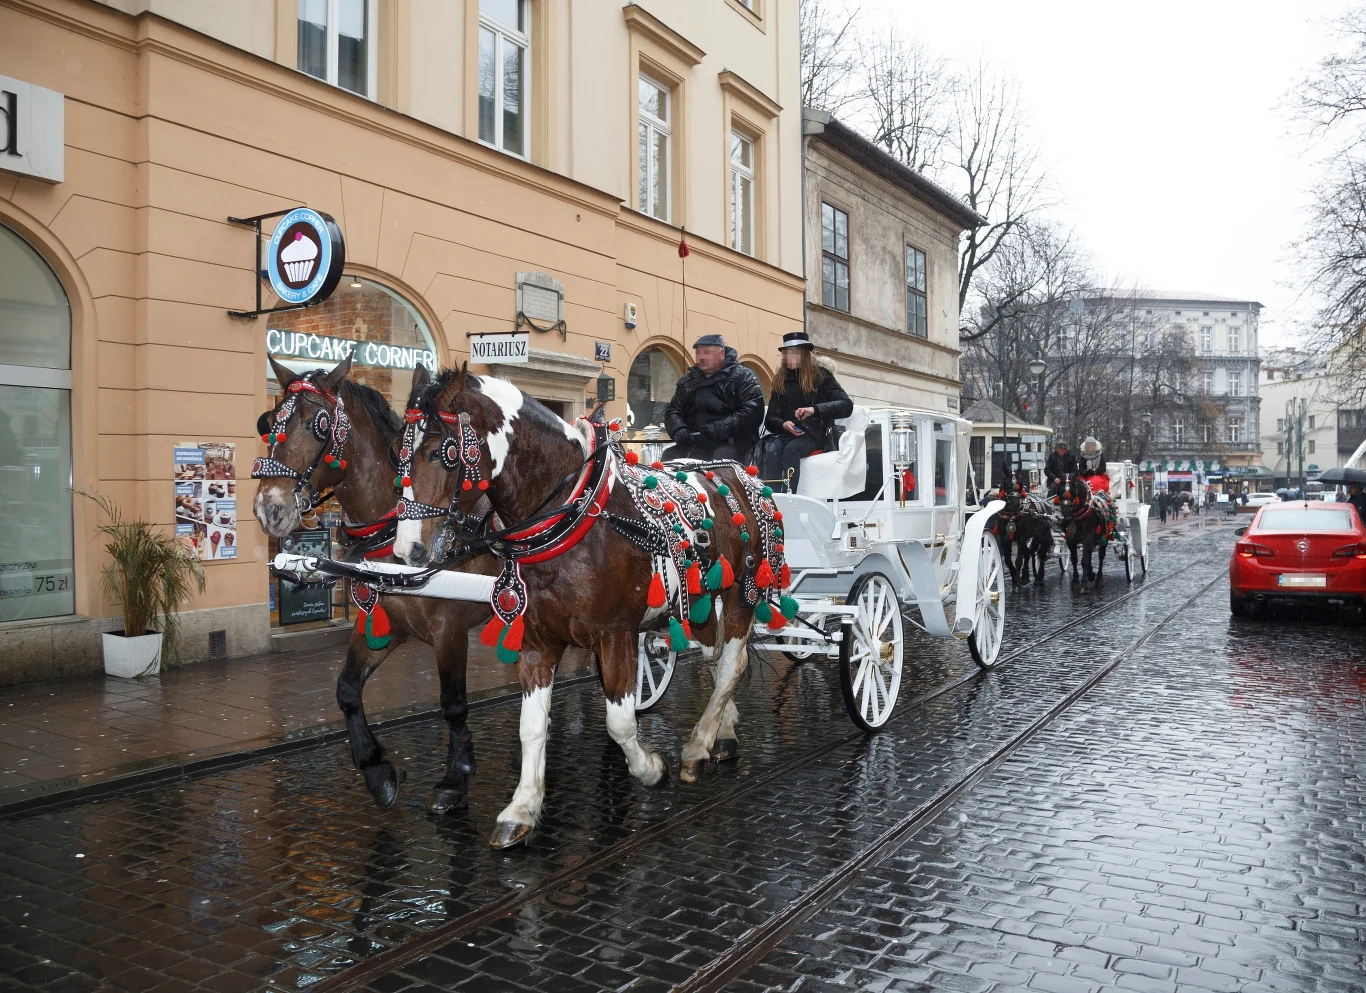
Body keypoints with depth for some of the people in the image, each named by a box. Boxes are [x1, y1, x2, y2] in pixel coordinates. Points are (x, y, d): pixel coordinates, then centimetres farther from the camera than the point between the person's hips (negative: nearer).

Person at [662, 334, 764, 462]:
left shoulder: (742, 377, 4)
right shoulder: (687, 380, 21)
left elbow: (753, 411, -10)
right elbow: (673, 410, 17)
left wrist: (723, 428, -22)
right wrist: (679, 430, -7)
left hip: (731, 443, -4)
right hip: (694, 443, 5)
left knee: (723, 456, -36)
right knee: (669, 455, -20)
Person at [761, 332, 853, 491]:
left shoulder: (822, 376, 4)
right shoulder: (780, 382, 15)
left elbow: (847, 405, -7)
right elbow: (770, 419, 12)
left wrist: (815, 409, -21)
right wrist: (783, 424, -13)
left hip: (815, 435, -3)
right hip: (787, 435, 3)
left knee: (791, 449, -35)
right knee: (773, 451, -31)